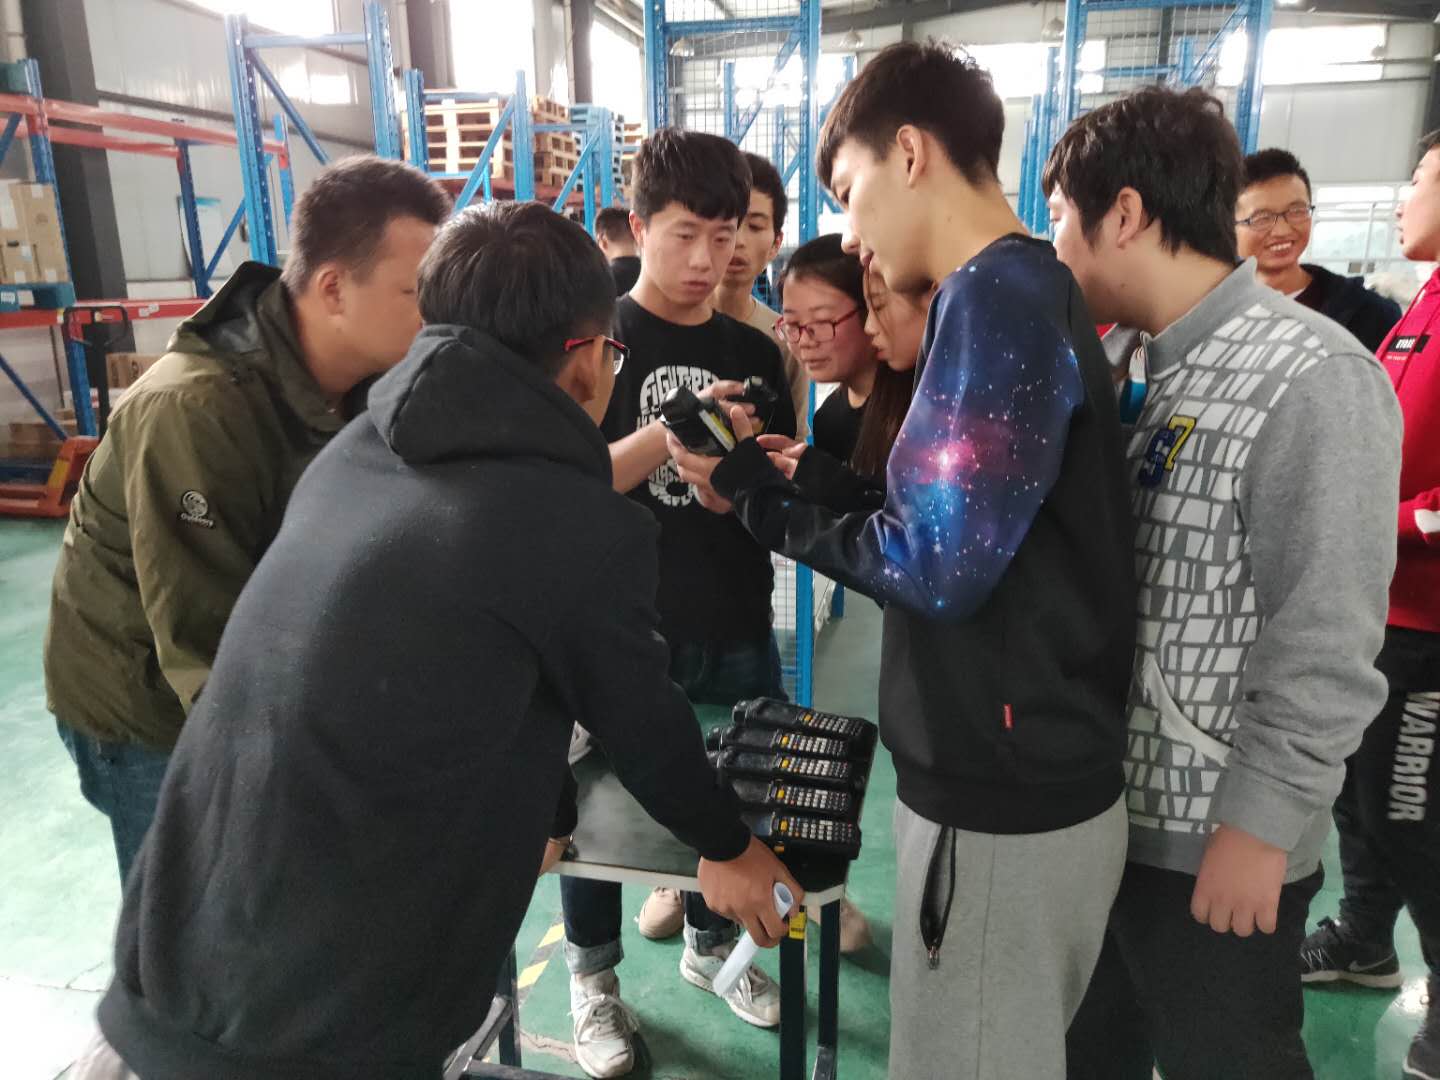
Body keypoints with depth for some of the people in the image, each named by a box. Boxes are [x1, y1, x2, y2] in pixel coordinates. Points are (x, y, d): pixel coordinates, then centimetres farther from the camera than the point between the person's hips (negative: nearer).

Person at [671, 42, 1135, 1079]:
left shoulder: (997, 296, -19)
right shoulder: (1037, 291, 12)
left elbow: (938, 566, -22)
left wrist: (762, 498, -11)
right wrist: (787, 481, 8)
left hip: (1003, 801, -9)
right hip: (1033, 775, 9)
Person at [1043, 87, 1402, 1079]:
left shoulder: (1311, 380, -17)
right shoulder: (1118, 363, 7)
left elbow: (1325, 647, -20)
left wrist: (1259, 826, -18)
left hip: (1214, 841, -7)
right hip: (1092, 803, 7)